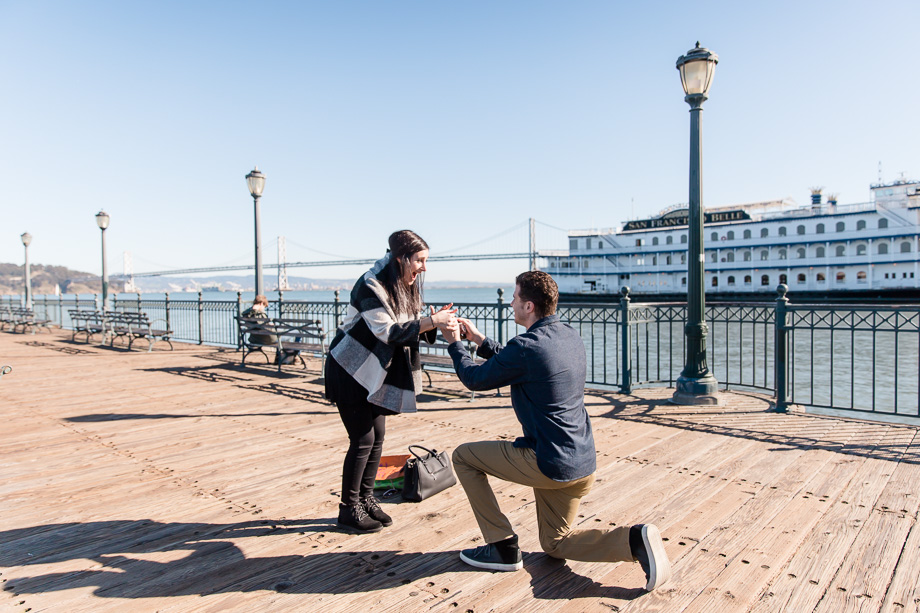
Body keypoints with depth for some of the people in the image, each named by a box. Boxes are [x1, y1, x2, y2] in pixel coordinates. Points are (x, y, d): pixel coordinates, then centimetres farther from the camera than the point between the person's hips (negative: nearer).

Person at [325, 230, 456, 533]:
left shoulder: (406, 287, 3)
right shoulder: (371, 286, -23)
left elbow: (409, 332, 2)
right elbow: (388, 331, -30)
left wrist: (434, 322, -16)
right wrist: (431, 321, -33)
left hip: (376, 372, 8)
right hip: (351, 371, -8)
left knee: (377, 436, 10)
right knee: (363, 439, -4)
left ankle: (366, 499, 24)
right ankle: (349, 509, 11)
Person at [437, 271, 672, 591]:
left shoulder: (527, 346, -21)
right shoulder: (570, 336, 5)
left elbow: (475, 379, -5)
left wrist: (455, 343, 10)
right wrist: (479, 339, 21)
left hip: (548, 463, -8)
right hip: (582, 464, 9)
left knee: (463, 457, 9)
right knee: (555, 544, 24)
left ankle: (504, 546, 11)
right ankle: (634, 539, 2)